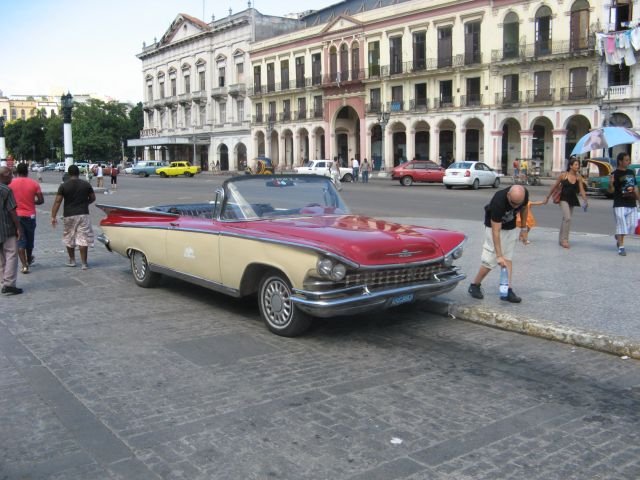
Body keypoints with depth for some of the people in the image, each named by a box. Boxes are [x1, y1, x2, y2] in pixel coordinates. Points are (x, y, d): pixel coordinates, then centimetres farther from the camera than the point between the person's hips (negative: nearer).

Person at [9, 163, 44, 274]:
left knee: (20, 241, 2)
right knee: (30, 239, 20)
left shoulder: (11, 183, -6)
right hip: (30, 215, 1)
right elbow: (41, 200, -6)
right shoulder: (34, 183, -5)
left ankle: (24, 265, -6)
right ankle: (29, 259, 40)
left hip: (16, 215, -1)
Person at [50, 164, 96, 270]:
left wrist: (53, 216, -4)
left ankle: (72, 260, 27)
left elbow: (57, 202, -7)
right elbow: (93, 198, 9)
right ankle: (84, 263, -2)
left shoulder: (64, 186, -3)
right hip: (83, 214, 0)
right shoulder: (86, 184, 1)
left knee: (69, 238, 17)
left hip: (69, 215, 0)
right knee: (83, 238, 0)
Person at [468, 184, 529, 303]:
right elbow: (496, 231, -36)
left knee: (508, 258, 1)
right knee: (490, 260, -9)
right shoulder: (498, 201, -39)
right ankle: (474, 286, 8)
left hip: (511, 227, 5)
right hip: (494, 225, -5)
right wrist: (499, 255, -38)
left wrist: (523, 228, 5)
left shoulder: (525, 194, -23)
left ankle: (507, 291, 2)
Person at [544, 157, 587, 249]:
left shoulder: (578, 177, 1)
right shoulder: (563, 175, -7)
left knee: (565, 219, 12)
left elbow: (581, 190, -1)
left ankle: (561, 239, 22)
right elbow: (554, 186, 2)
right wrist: (547, 197, 6)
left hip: (572, 200, 4)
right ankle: (564, 239, -12)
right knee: (567, 218, -19)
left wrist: (585, 200, -14)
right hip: (564, 199, -4)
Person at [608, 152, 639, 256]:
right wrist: (611, 183, -33)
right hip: (620, 205, -6)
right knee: (621, 225, -6)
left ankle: (618, 237, 34)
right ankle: (621, 247, 0)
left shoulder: (631, 172, 12)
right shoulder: (615, 174, -8)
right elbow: (611, 190, -13)